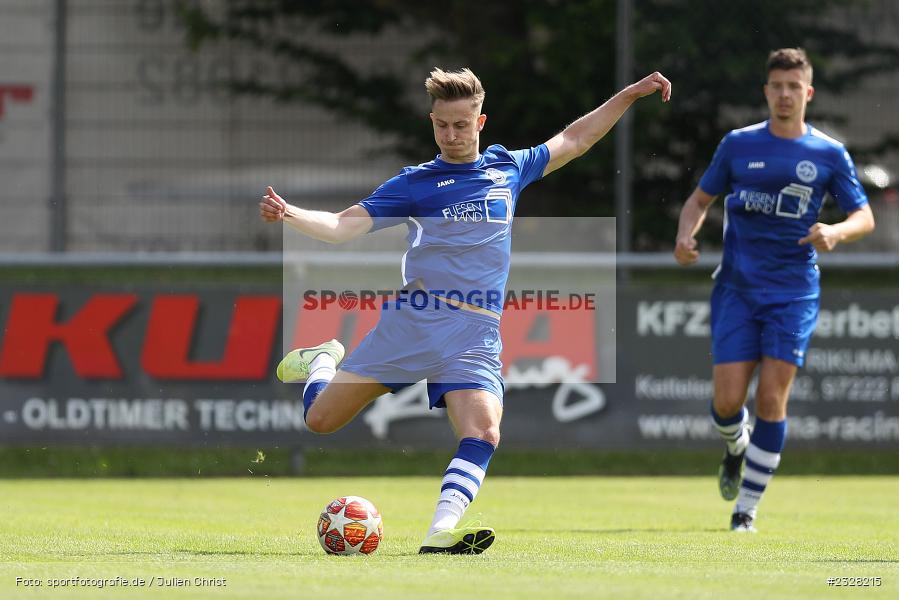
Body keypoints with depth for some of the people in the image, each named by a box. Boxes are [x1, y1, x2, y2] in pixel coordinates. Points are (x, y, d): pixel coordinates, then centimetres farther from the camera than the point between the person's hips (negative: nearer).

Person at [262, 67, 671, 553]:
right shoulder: (415, 184, 4)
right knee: (321, 419, 2)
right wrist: (287, 214, -21)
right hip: (411, 321, -1)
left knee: (482, 433, -24)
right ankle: (322, 362, 35)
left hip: (475, 333, 1)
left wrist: (631, 94, 28)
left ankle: (442, 532, -32)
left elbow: (574, 140, 28)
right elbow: (343, 227, -3)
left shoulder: (508, 168, 14)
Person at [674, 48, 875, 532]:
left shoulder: (829, 154, 2)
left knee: (771, 401, -9)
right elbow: (700, 199, 13)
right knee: (727, 401, -7)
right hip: (737, 288, 1)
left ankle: (746, 509, 2)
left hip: (794, 293, -1)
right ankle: (736, 447, 31)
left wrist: (835, 232, -18)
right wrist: (685, 236, -7)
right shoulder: (738, 144, 5)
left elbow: (864, 218, 4)